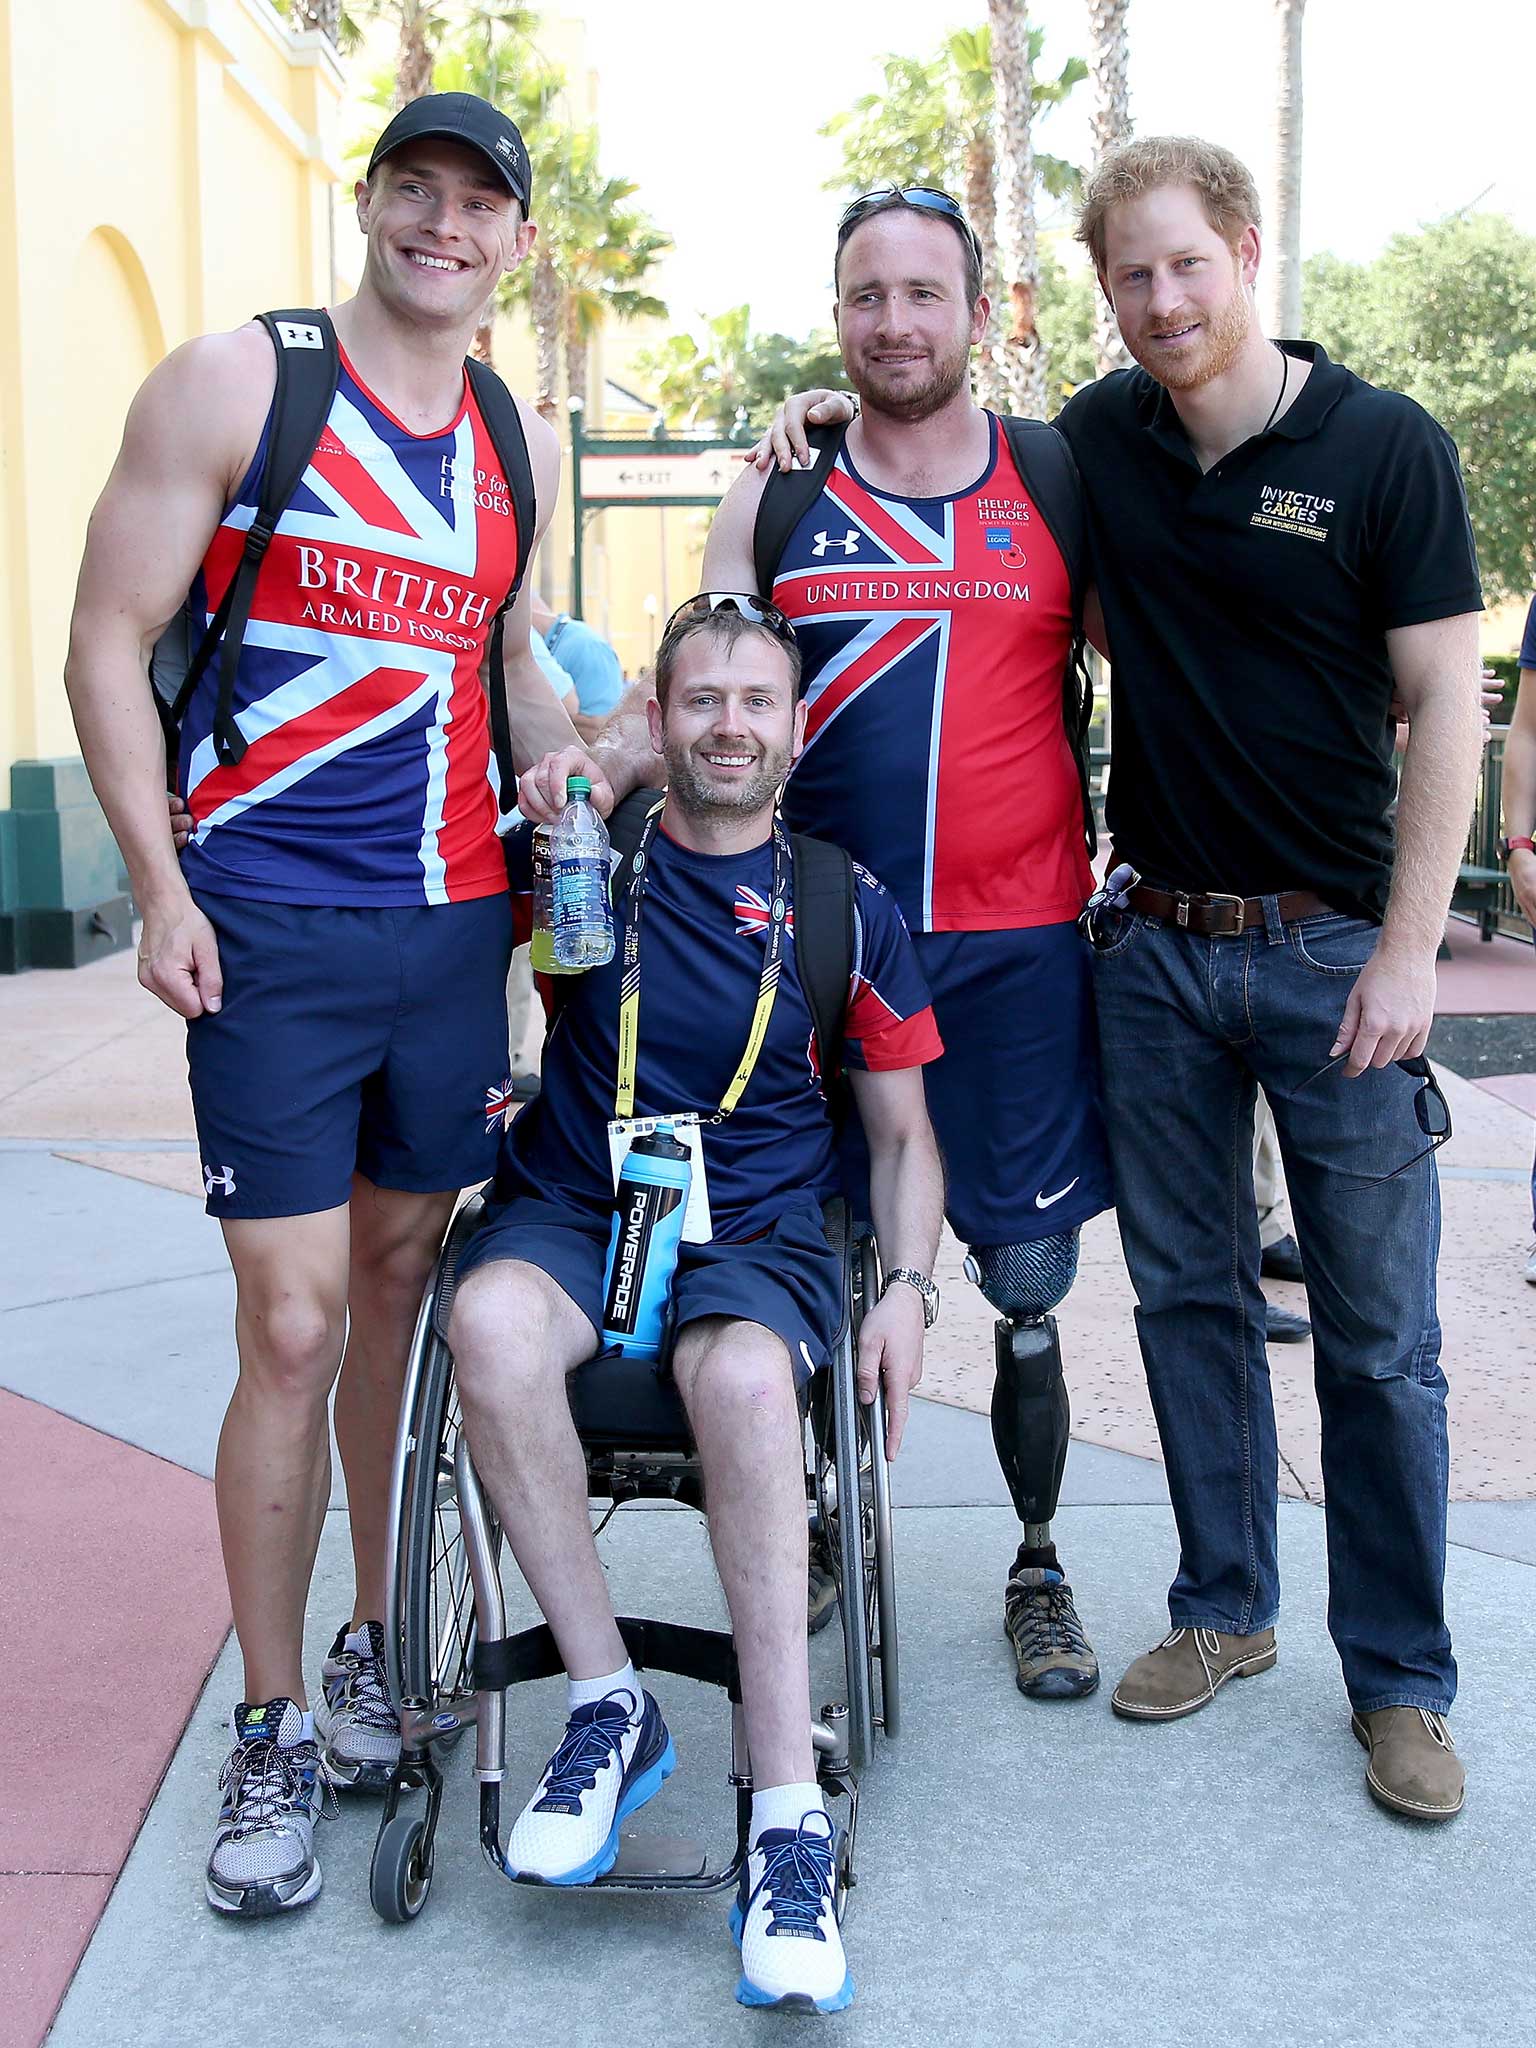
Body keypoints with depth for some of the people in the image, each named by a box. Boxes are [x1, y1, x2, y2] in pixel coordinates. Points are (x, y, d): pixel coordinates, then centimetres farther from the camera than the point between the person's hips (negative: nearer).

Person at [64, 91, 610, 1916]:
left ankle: (380, 1651, 29)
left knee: (406, 1287, 11)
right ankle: (272, 1732, 13)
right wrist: (160, 889, -10)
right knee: (293, 1329, -4)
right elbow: (108, 638, -3)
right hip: (270, 934, -4)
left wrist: (568, 770, 7)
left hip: (454, 924, 5)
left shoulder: (517, 445, 13)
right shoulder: (233, 386, -2)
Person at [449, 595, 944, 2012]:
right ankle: (609, 1706, -20)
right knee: (490, 1322, -35)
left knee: (744, 1374, -37)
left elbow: (901, 1131, 13)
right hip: (571, 1211, 1)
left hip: (759, 1233, -1)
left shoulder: (849, 912, 7)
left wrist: (908, 1284, -3)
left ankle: (790, 1820, -31)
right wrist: (556, 802, -4)